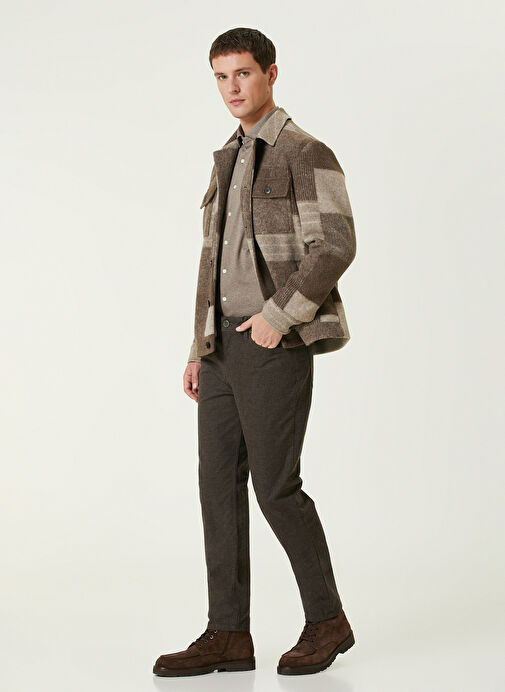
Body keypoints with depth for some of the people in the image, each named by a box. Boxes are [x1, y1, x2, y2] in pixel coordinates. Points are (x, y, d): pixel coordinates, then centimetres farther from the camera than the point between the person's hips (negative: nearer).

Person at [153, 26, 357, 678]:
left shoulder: (307, 154, -7)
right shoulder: (228, 161, 18)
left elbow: (336, 246, -17)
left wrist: (278, 315, -19)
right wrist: (199, 349, 15)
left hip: (277, 345, -8)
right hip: (226, 345, 8)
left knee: (275, 484, -6)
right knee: (219, 482, 4)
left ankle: (326, 620, 11)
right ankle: (228, 635, 9)